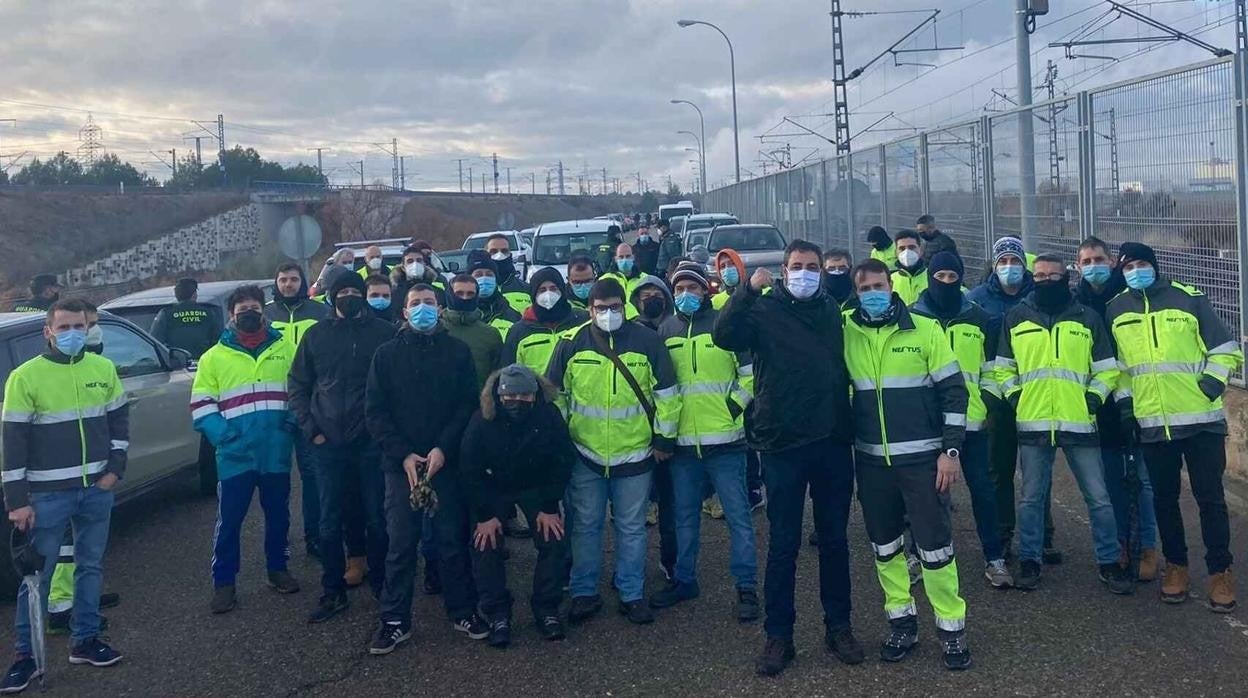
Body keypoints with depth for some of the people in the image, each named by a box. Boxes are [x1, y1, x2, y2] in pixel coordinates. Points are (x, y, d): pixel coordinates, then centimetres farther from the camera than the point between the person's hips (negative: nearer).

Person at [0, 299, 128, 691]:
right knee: (37, 575, 1)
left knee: (91, 566, 13)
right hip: (48, 494, -4)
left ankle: (84, 641, 25)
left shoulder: (104, 369, 4)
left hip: (97, 488, 4)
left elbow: (119, 420, 13)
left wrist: (115, 468, 2)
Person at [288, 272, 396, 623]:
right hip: (329, 444, 2)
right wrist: (309, 428, 0)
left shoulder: (384, 332, 1)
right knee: (330, 521, 6)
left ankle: (381, 584, 21)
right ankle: (333, 591, 15)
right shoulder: (317, 335, 6)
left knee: (376, 519, 7)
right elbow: (298, 384, 10)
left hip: (372, 440, -1)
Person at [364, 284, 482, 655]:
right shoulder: (387, 354, 5)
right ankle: (394, 620, 12)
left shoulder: (457, 352, 5)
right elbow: (374, 411, 1)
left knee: (454, 538, 6)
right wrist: (403, 454, -10)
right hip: (402, 463, 0)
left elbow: (469, 405, -2)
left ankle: (463, 611, 19)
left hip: (448, 461, 0)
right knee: (401, 543, 2)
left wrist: (443, 448, -14)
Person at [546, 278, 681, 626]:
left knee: (632, 528, 9)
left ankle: (632, 594, 20)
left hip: (635, 453, 0)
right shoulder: (572, 343, -2)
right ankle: (584, 593, 22)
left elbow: (666, 393, 2)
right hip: (584, 454, 1)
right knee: (585, 526, 10)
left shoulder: (647, 341, -3)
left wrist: (664, 437, 1)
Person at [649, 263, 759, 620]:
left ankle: (747, 587, 8)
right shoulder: (666, 329, 9)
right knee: (684, 516, 14)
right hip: (682, 441, 4)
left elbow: (751, 370, 2)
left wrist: (737, 403, -7)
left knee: (738, 515, 0)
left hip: (725, 440, -4)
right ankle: (683, 581, 27)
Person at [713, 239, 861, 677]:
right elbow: (723, 337, -22)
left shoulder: (832, 311, 10)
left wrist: (849, 423, 10)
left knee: (835, 539, 12)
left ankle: (838, 626, 25)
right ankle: (778, 635, 13)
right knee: (783, 544, 3)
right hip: (783, 445, -4)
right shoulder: (765, 310, -3)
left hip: (833, 443, 4)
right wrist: (748, 290, -31)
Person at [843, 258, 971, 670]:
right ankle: (901, 621, 26)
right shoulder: (847, 335, 2)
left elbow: (954, 391, -3)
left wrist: (951, 450, -8)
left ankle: (951, 627, 13)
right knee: (885, 547, 12)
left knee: (935, 546, 0)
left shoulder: (925, 330, -3)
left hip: (922, 457, -3)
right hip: (871, 461, 3)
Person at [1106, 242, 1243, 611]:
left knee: (1209, 496, 1)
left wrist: (1212, 380, -9)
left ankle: (1220, 571, 13)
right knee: (1164, 498, 10)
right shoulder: (1116, 310, 7)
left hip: (1201, 419, -2)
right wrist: (1124, 399, 8)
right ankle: (1176, 565, 25)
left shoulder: (1189, 298, -1)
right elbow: (1116, 361, 17)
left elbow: (1226, 347, 3)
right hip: (1152, 424, 3)